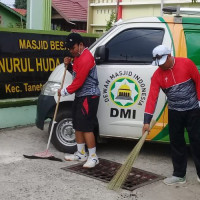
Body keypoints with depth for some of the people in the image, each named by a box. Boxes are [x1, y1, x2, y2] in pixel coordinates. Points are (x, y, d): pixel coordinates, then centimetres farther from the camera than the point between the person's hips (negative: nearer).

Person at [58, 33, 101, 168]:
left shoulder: (86, 58, -19)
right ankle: (81, 154, 26)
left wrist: (65, 92, -8)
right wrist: (69, 65, 5)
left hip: (89, 97, -11)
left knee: (86, 127, -10)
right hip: (80, 96, 11)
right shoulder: (78, 56, 14)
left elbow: (79, 81, -20)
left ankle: (93, 157, -1)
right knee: (78, 126, 15)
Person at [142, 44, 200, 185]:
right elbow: (152, 97, -14)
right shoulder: (157, 75, -8)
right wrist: (147, 121, -19)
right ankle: (179, 175, 17)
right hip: (174, 112, 3)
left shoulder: (186, 63, -12)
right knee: (176, 143, 7)